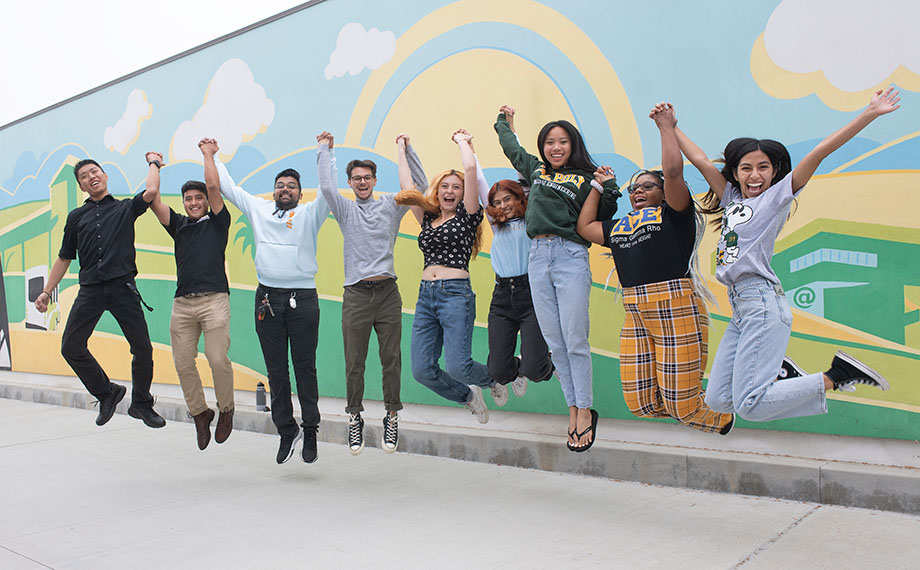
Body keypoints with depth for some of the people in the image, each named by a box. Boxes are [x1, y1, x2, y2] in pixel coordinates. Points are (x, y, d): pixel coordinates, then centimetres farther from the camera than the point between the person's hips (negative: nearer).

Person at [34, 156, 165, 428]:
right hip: (90, 290, 3)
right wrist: (47, 291, 16)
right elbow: (64, 258, 20)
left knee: (143, 349, -6)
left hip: (123, 286, -3)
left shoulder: (125, 208, 10)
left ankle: (141, 404, 15)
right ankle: (107, 393, 18)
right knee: (71, 347, -3)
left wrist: (153, 163, 7)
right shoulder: (76, 217, 17)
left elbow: (151, 191, -10)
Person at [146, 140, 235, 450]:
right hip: (183, 303, 4)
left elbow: (213, 187, 2)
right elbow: (152, 197, 15)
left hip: (214, 299, -4)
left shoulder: (217, 221, 12)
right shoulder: (178, 225, 21)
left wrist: (208, 154, 14)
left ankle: (226, 410, 8)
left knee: (218, 358, -15)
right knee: (183, 363, 0)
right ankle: (199, 413, 18)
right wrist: (155, 164, 27)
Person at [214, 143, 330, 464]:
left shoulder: (309, 214, 8)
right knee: (276, 370, 6)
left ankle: (310, 430, 12)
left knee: (305, 367, 0)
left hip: (303, 299, -3)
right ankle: (286, 430, 18)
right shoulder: (258, 209, 16)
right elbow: (227, 187, 23)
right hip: (268, 298, 3)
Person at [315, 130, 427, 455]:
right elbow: (327, 188, -5)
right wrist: (325, 150, 1)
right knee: (354, 361, 3)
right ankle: (354, 418, 16)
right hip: (356, 294, 0)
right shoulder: (345, 209, 10)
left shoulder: (390, 205, 12)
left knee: (391, 358, 4)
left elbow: (419, 184, 6)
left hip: (387, 291, 1)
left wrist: (406, 149, 1)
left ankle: (392, 417, 15)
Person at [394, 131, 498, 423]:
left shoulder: (467, 216, 4)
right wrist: (402, 149, 33)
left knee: (457, 367, -15)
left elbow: (471, 168, -4)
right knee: (422, 370, -3)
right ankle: (468, 396, 26)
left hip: (456, 293, -6)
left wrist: (462, 141, 12)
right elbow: (406, 186, 24)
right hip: (426, 295, 6)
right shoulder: (428, 219, 19)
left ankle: (496, 377, 21)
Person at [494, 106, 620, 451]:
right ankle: (573, 409, 10)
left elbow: (601, 221, 2)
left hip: (570, 257, -4)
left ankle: (585, 410, 3)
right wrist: (504, 122, 51)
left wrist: (607, 189, -10)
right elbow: (511, 147, 37)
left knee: (575, 339, -7)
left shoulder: (585, 179, 7)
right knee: (554, 342, 3)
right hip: (538, 257, 4)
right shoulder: (536, 170, 19)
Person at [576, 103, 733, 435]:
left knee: (681, 403, -4)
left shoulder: (673, 213, 5)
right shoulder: (618, 227, 21)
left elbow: (673, 171, -9)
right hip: (635, 315, 6)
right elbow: (584, 227, 28)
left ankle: (721, 420, 30)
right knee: (640, 404, 2)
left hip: (676, 309, -6)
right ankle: (694, 407, 30)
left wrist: (667, 128, 2)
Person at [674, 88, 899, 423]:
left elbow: (820, 152, -2)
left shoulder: (777, 196, 4)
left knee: (749, 405, -17)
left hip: (763, 305, -7)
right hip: (740, 310, 7)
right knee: (717, 400, 1)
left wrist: (871, 114, -6)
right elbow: (701, 161, 23)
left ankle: (837, 375, -1)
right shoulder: (732, 200, 18)